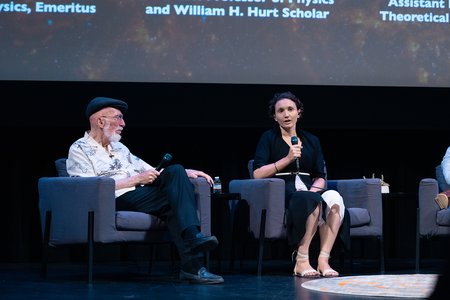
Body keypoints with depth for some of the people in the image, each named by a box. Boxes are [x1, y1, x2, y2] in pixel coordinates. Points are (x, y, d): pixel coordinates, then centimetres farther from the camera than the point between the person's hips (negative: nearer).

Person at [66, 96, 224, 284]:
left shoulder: (119, 147, 29)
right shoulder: (79, 149, 3)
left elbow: (150, 173, 28)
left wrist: (185, 173, 12)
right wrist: (137, 179, -11)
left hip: (141, 195, 7)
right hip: (118, 201, -7)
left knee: (175, 171, -19)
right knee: (176, 203, -23)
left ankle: (192, 237, -34)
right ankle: (192, 266, -27)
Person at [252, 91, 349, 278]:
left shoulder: (311, 140, 20)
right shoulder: (269, 138, 9)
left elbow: (320, 177, 15)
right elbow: (257, 174, -2)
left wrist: (313, 190, -8)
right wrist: (287, 159, -9)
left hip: (308, 191, 4)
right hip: (280, 193, -4)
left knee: (334, 198, -30)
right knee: (314, 201, -36)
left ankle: (323, 260, -34)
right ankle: (301, 261, -30)